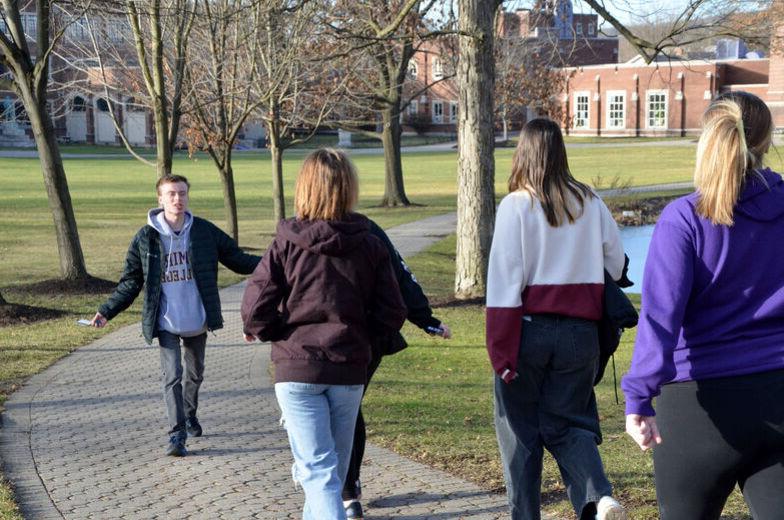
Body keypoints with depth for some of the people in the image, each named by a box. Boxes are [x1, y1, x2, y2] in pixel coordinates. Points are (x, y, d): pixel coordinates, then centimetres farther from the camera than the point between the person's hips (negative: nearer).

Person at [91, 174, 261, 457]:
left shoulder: (205, 231, -3)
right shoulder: (146, 238, -6)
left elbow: (237, 259, 1)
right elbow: (131, 282, 2)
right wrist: (106, 311, -6)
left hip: (198, 321, 2)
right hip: (166, 324, -2)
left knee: (195, 373, 19)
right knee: (172, 376, -9)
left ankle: (190, 415, 42)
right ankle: (177, 433, -4)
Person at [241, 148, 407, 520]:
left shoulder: (286, 245, -8)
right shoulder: (370, 246, -1)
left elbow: (256, 309, -13)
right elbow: (392, 315, -3)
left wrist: (272, 333, 7)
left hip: (297, 369, -3)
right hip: (350, 369, 3)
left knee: (318, 467, -3)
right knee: (336, 464, 21)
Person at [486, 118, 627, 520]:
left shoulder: (516, 205, -8)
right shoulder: (590, 203, 3)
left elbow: (504, 279, -12)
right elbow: (616, 263, 11)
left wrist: (501, 350, -11)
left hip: (529, 329, -3)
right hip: (579, 332, 3)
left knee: (520, 429, 11)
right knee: (566, 423, 13)